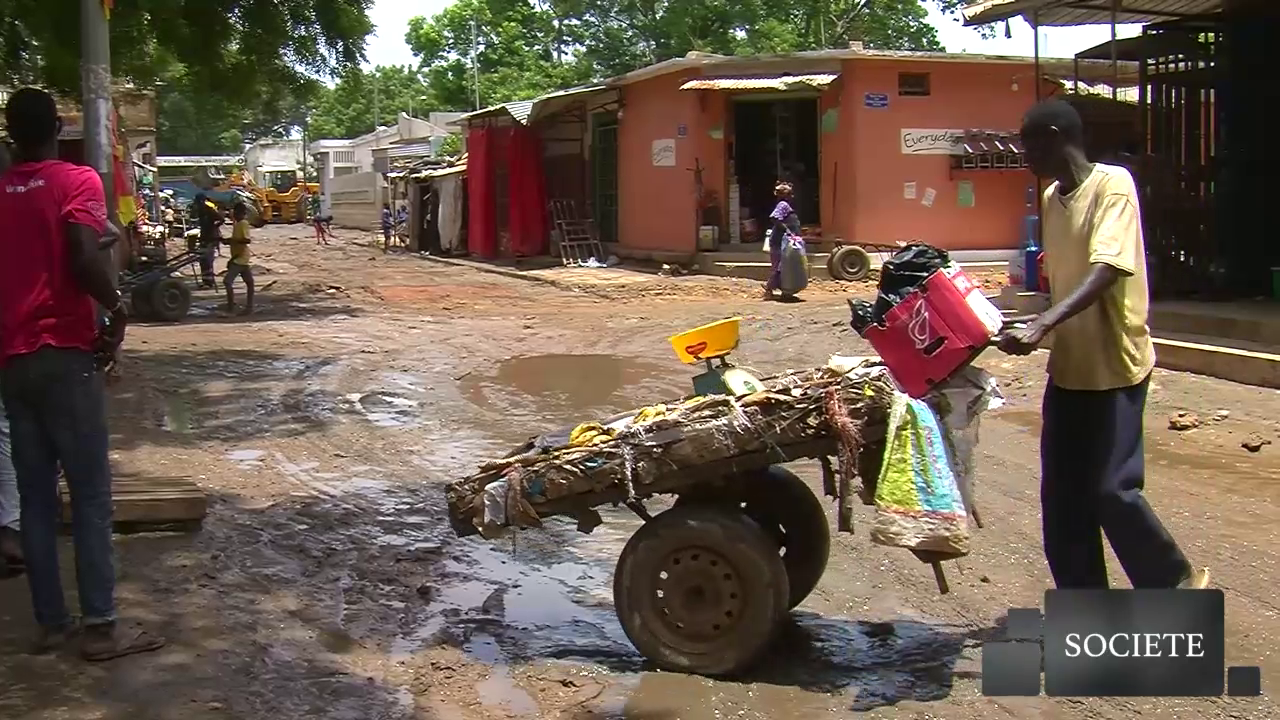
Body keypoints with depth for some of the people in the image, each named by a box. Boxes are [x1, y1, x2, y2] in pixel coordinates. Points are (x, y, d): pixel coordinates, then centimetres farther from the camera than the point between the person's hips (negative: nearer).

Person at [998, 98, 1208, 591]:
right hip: (1068, 367, 8)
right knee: (1062, 494, 8)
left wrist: (1041, 326, -37)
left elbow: (1106, 270, -27)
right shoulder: (1051, 198, 11)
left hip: (1115, 367, -8)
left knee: (1111, 488, -6)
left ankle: (1175, 581, 17)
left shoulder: (1112, 184, -14)